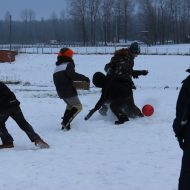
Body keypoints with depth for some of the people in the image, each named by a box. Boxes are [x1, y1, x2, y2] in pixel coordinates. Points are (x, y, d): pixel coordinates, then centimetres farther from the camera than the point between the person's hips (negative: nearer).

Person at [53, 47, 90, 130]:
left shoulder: (57, 68, 20)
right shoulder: (68, 65, -8)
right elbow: (73, 75, -24)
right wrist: (85, 78, -15)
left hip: (61, 92, 9)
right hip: (69, 91, -9)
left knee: (70, 105, 27)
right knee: (78, 106, -2)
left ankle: (65, 124, 17)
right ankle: (66, 122, -16)